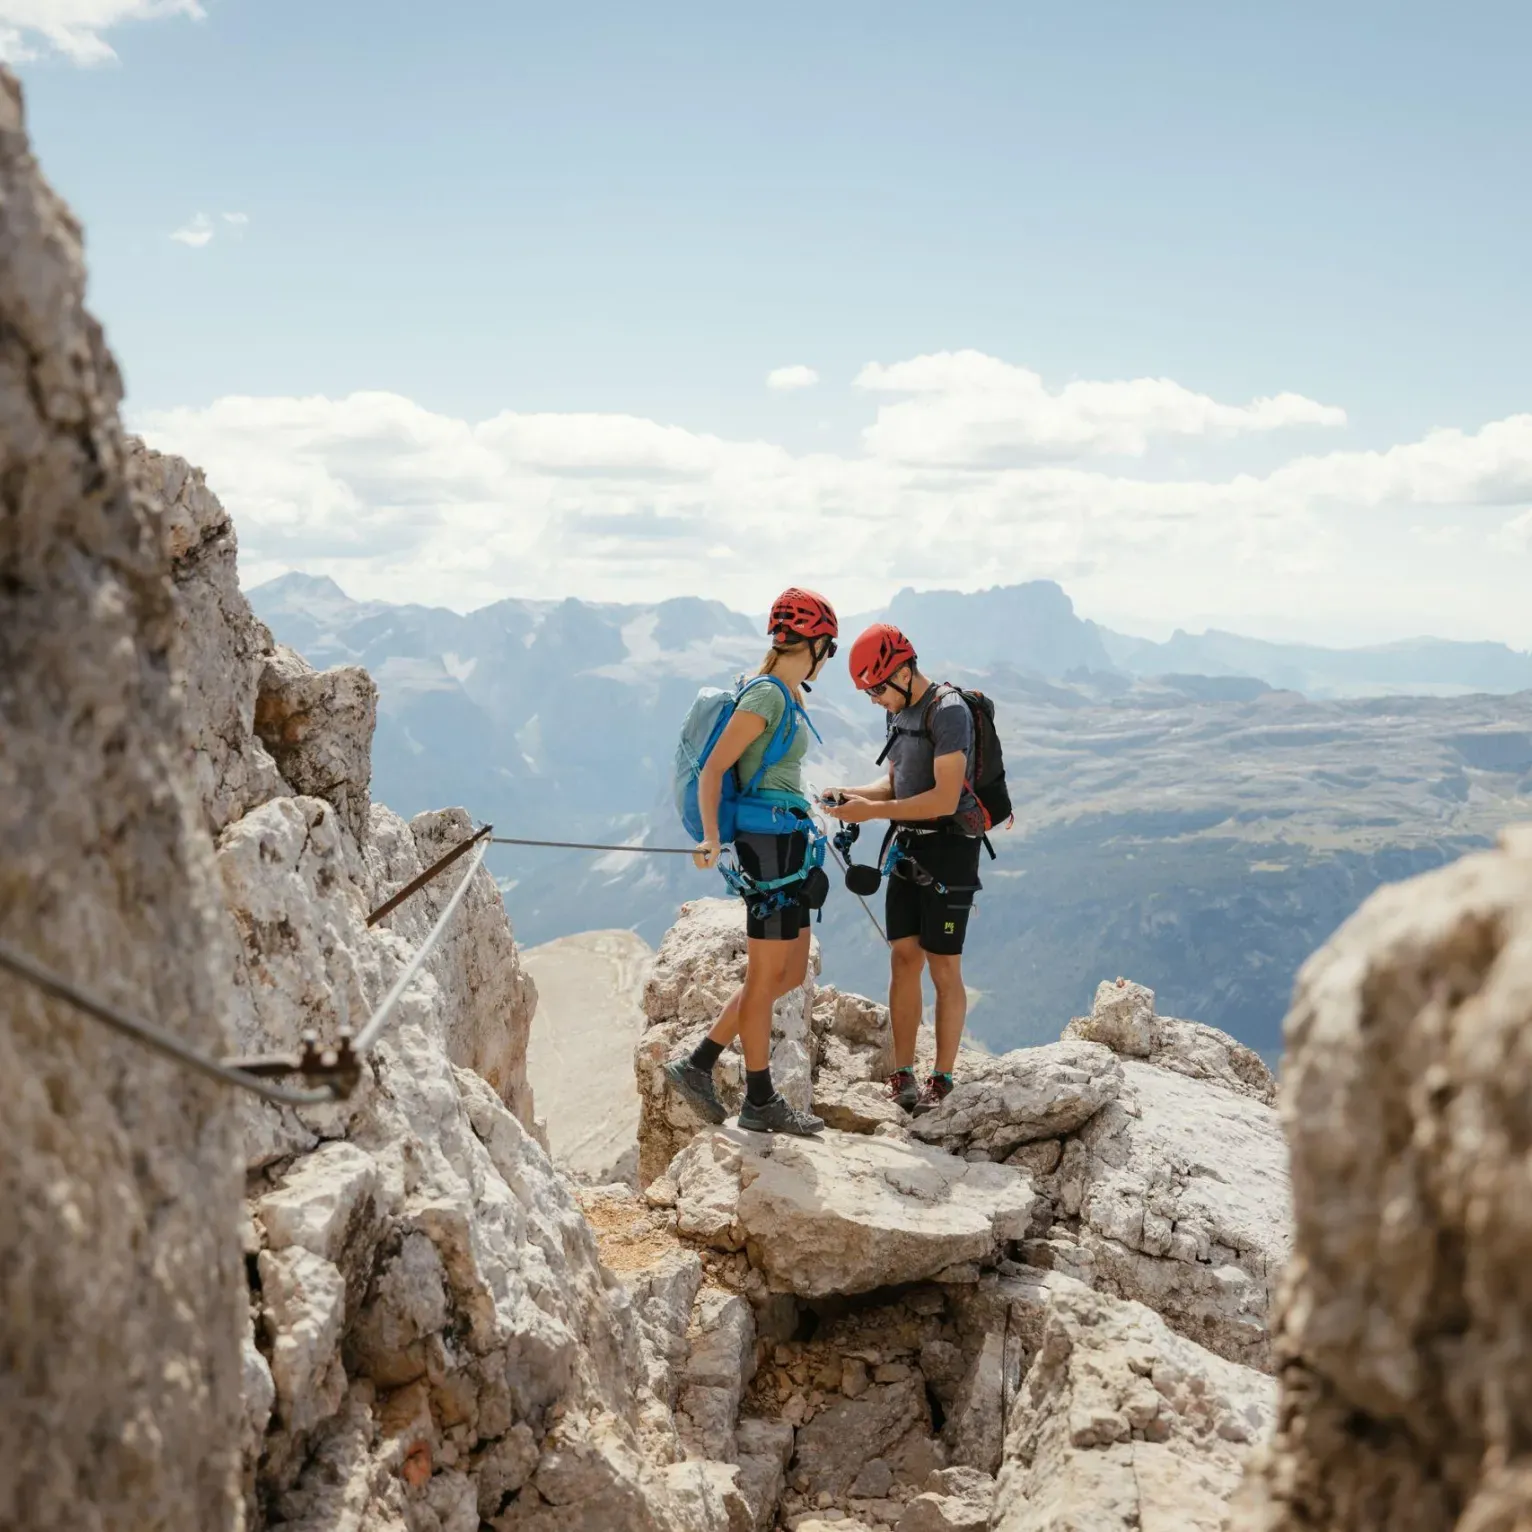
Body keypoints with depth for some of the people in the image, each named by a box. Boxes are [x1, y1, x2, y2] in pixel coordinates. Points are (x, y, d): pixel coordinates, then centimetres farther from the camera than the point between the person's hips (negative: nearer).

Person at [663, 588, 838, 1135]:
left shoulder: (786, 696, 15)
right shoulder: (767, 695, -13)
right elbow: (711, 771, -19)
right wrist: (711, 838, -29)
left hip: (788, 839, 10)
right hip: (770, 841, -10)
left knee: (790, 973, 13)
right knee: (766, 976, 0)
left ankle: (698, 1064, 16)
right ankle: (760, 1102, 10)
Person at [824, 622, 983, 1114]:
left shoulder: (948, 711, -17)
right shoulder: (900, 714, 11)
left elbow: (945, 799, -23)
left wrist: (873, 811, -21)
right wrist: (851, 794, 0)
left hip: (948, 851, -8)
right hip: (907, 849, 8)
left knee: (943, 970, -1)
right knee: (903, 959, 5)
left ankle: (942, 1079, 8)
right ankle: (902, 1074, 11)